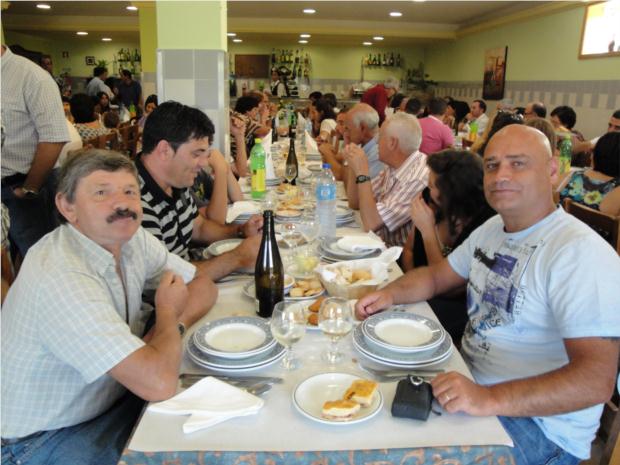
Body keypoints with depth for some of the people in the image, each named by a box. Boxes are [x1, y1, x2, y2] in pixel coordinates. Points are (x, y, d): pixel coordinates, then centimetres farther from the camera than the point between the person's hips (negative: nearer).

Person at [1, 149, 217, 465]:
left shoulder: (130, 237, -7)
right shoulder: (60, 276, -32)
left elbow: (203, 285, 3)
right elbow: (159, 383, -37)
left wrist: (173, 325, -18)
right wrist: (168, 312, -18)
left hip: (114, 397, 7)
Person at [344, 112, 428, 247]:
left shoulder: (418, 177, -25)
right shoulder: (393, 167, 1)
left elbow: (371, 225, -26)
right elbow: (355, 203, 10)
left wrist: (362, 173, -21)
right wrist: (353, 167, -5)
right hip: (383, 245, 7)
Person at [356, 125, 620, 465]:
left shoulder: (580, 252, -22)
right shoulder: (492, 229, 5)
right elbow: (436, 275, 16)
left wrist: (489, 399, -39)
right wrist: (390, 294, -5)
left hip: (537, 420, -7)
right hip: (471, 381, 8)